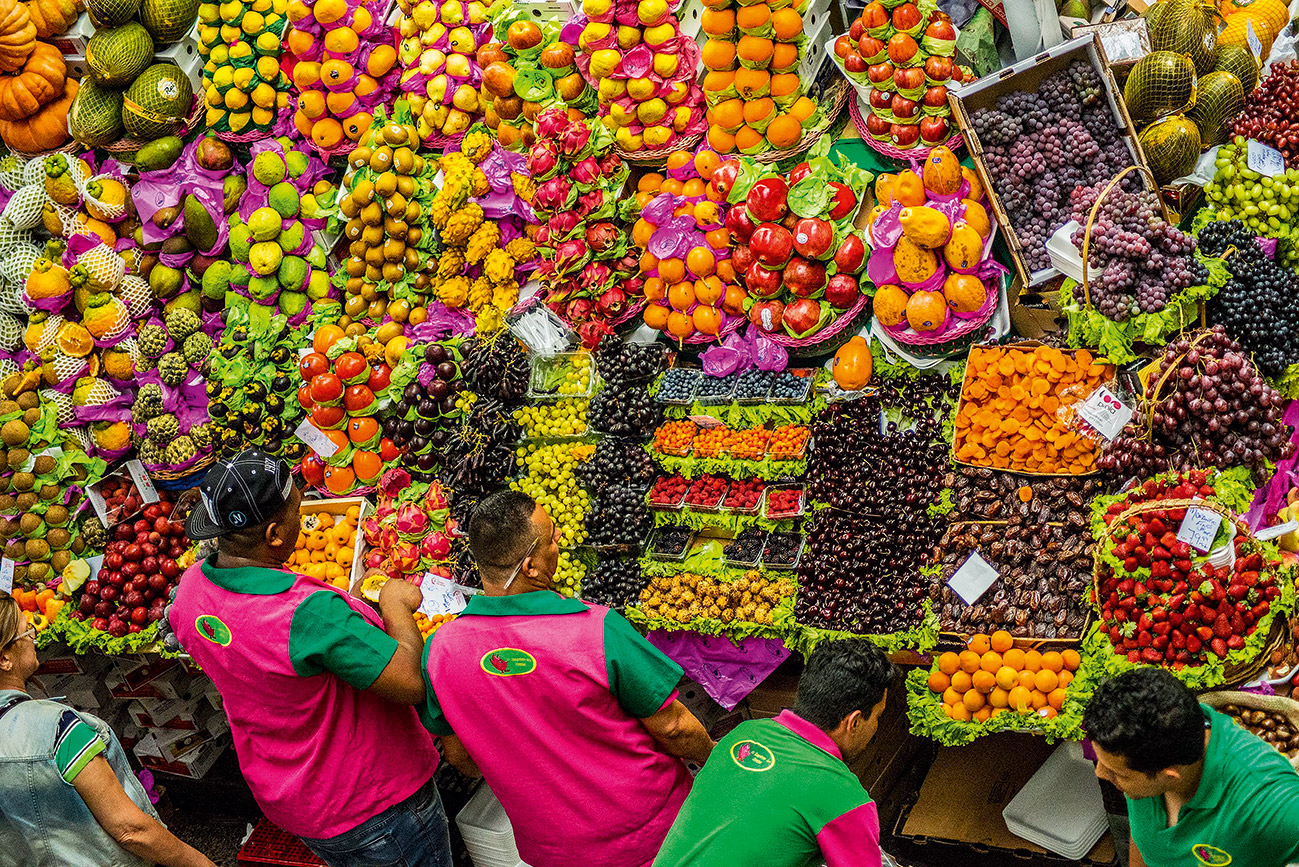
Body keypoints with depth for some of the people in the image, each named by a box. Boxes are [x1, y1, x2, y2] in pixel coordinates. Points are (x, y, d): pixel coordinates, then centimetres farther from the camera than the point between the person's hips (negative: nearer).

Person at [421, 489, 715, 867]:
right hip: (646, 835, -4)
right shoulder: (598, 630, -29)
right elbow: (672, 728, -17)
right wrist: (712, 755, 5)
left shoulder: (440, 650, -16)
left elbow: (461, 758, 1)